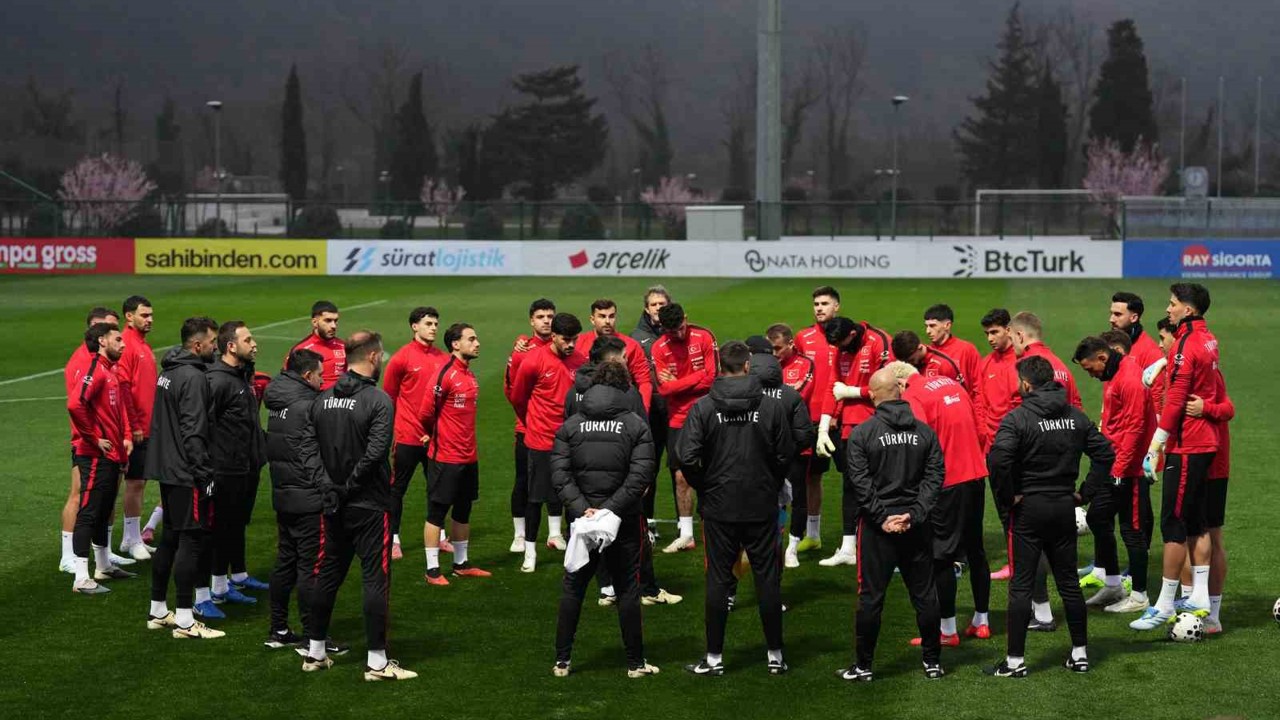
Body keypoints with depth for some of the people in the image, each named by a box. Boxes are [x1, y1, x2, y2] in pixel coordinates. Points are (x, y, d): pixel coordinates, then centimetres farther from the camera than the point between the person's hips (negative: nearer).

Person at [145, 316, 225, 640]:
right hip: (187, 473, -10)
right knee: (192, 540, -5)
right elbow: (193, 431, -22)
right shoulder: (193, 377, -18)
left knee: (170, 537, 16)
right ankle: (184, 620, -4)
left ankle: (158, 611, 23)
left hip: (167, 468, 10)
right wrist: (205, 474, -19)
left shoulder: (169, 371, 13)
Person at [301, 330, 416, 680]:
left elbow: (307, 446, 0)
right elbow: (375, 452, -22)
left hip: (334, 505, 6)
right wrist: (349, 486, -11)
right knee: (376, 579, -1)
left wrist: (329, 485, -5)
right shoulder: (379, 400, -13)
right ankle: (377, 662, 0)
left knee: (327, 575, 15)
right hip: (370, 506, -6)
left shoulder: (323, 400, 6)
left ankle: (315, 652, 23)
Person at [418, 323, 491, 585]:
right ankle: (433, 570, 5)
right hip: (445, 457, -8)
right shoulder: (445, 374, -16)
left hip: (469, 456, 8)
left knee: (463, 511, 16)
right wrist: (434, 435, 2)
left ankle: (461, 564, 27)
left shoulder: (470, 375, 10)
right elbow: (427, 411, -14)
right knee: (437, 512, 0)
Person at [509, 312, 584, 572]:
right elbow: (517, 397, 0)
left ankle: (554, 533, 36)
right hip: (541, 440, -4)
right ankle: (529, 551, 9)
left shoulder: (579, 361, -2)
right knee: (536, 497, 1)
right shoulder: (534, 361, -13)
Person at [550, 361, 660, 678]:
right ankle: (635, 662, 11)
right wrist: (611, 508, -15)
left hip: (582, 519, 2)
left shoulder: (571, 425, 1)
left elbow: (559, 474, -8)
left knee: (572, 588, 11)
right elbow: (641, 475, -15)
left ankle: (562, 660, 12)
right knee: (627, 590, 8)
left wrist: (581, 508, -13)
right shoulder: (636, 425, -4)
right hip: (624, 521, -2)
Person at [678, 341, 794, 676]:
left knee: (718, 580, 6)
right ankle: (775, 655, 14)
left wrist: (704, 487, 4)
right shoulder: (771, 406, -5)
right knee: (768, 578, 9)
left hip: (719, 508, 0)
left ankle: (714, 658, 9)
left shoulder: (703, 407, -8)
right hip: (762, 507, 1)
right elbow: (785, 455, -2)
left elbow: (687, 456, -13)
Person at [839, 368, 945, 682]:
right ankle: (933, 662, 17)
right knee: (924, 593, 10)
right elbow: (934, 477, -3)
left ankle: (864, 665, 8)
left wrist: (882, 517, -8)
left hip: (877, 526, -3)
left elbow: (859, 482, -11)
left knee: (871, 595, 3)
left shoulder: (862, 433, -7)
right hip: (916, 526, 3)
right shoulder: (924, 432, 2)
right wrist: (915, 514, -7)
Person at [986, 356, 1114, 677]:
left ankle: (1015, 660, 2)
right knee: (1069, 581, 14)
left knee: (1021, 584, 0)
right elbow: (1105, 453, 6)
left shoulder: (1017, 418, -13)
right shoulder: (1076, 416, 5)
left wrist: (1008, 496, -13)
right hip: (1065, 507, 5)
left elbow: (998, 460, -26)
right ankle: (1080, 653, 19)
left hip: (1029, 508, -5)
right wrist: (1084, 491, 8)